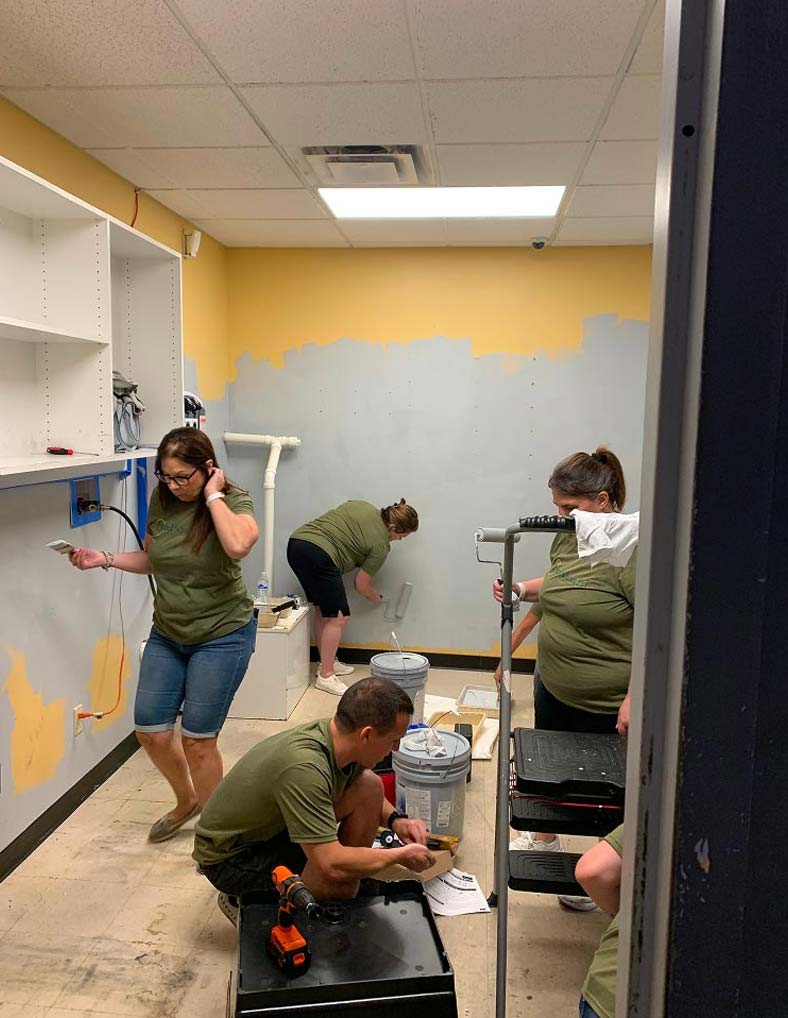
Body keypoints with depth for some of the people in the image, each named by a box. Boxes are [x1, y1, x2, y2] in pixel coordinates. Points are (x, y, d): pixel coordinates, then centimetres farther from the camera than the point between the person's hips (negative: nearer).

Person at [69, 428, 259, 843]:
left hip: (222, 635, -5)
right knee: (151, 732, 7)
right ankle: (186, 800, 36)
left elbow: (238, 545, -40)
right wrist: (104, 559, -2)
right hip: (167, 634, 6)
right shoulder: (161, 500, -3)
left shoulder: (233, 500, -16)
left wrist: (213, 496, -28)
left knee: (197, 740, 0)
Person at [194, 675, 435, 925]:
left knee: (369, 786, -8)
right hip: (229, 857, -8)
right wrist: (400, 855, -22)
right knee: (341, 880, -29)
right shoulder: (303, 767, -37)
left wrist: (395, 820, -7)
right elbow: (332, 864, -37)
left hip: (275, 826, 8)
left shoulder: (337, 735, -11)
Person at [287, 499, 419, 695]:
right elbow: (361, 584, 4)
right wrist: (375, 596, 24)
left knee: (324, 609, 19)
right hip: (319, 556, -9)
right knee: (338, 618, -2)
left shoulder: (361, 505, 16)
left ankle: (327, 663, 28)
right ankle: (325, 676, 2)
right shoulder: (381, 545, -2)